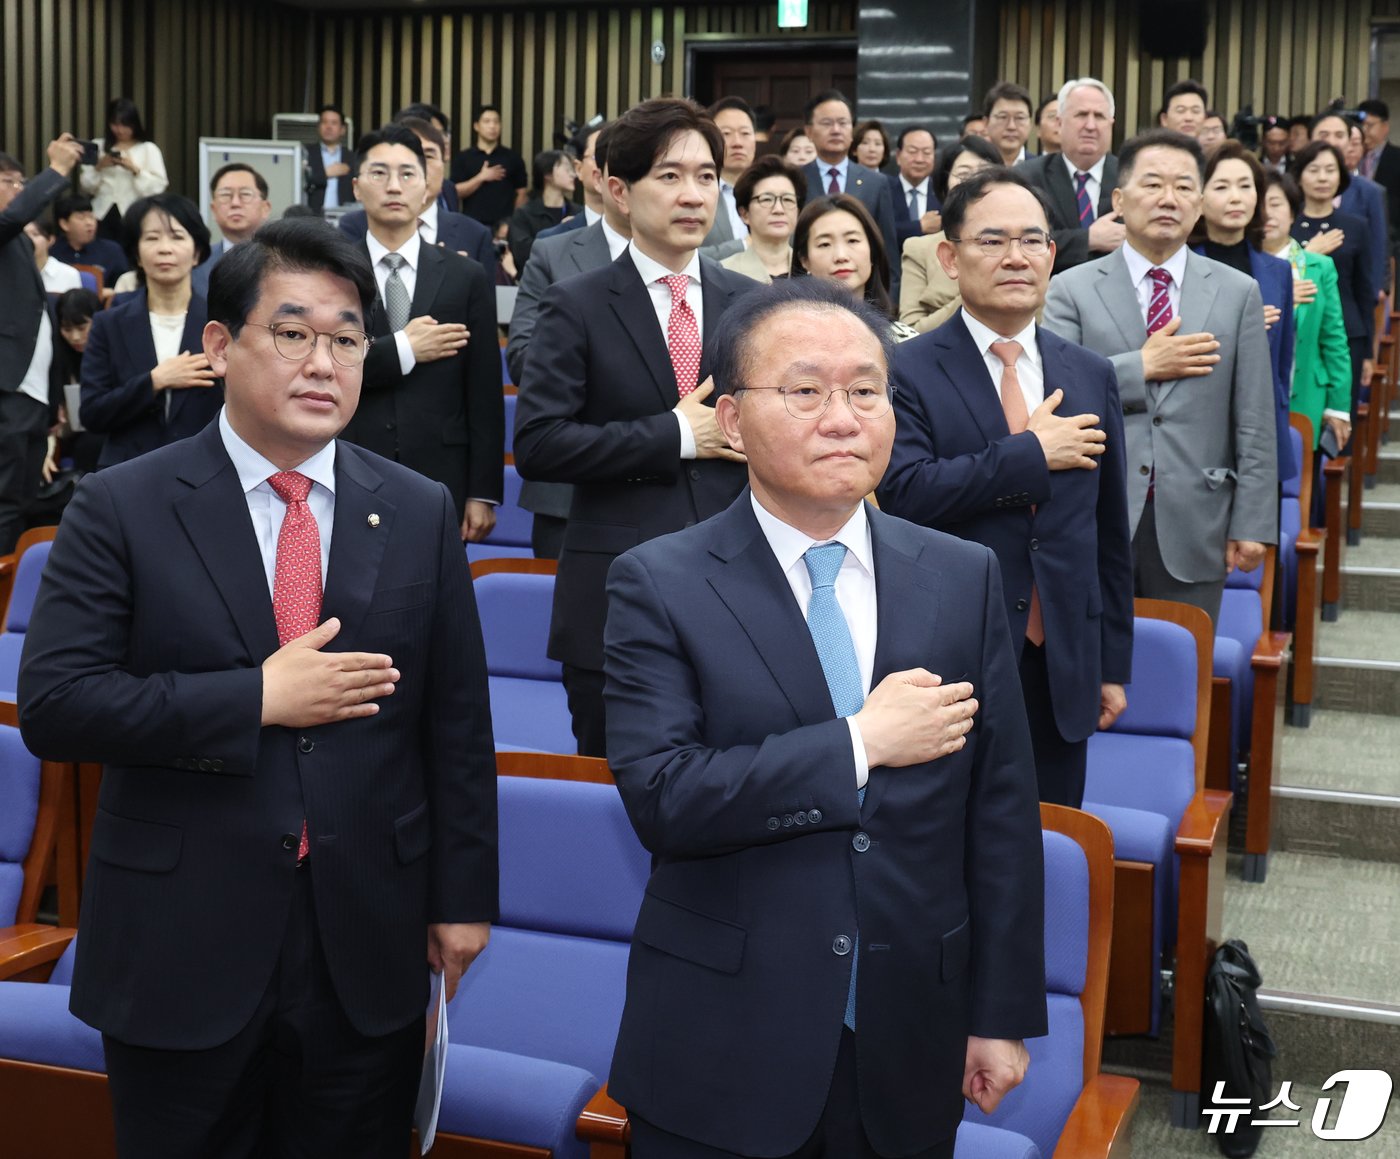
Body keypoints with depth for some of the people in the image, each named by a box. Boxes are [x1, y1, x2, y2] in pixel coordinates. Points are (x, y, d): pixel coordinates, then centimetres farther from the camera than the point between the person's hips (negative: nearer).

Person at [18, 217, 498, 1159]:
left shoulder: (420, 514, 3)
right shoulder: (122, 508, -5)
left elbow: (457, 722, 5)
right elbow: (53, 704, -13)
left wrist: (463, 895, 4)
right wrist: (258, 699, -18)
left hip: (368, 949, 2)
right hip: (181, 950, -2)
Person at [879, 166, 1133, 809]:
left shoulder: (1092, 375, 10)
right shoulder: (906, 371, -5)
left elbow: (1110, 534, 13)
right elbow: (904, 493, -21)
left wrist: (1114, 665, 13)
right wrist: (1033, 453, -17)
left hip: (1062, 669, 4)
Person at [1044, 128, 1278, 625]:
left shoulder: (1238, 293, 8)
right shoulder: (1070, 290, 2)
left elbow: (1254, 424, 5)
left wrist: (1252, 524, 0)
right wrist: (1144, 366, -12)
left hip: (1192, 528, 1)